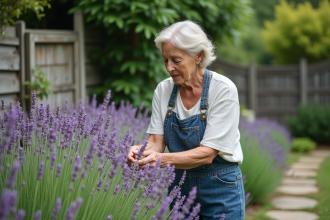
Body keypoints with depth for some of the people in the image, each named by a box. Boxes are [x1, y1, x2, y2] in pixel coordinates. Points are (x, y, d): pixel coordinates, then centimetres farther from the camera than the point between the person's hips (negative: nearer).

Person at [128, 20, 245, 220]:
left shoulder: (223, 90, -17)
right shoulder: (164, 90, -2)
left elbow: (207, 153, -22)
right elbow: (156, 141, -4)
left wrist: (164, 159, -36)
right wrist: (144, 151, -28)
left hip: (220, 189, -4)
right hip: (180, 185, 4)